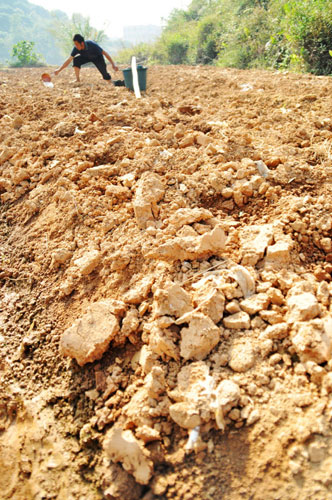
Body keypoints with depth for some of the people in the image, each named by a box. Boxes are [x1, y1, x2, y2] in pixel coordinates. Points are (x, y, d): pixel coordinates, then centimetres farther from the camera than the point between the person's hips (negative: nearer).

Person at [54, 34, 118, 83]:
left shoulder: (92, 45, -39)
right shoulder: (76, 48, -29)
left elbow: (104, 53, -29)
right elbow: (69, 60, -22)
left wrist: (113, 64, -30)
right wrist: (59, 70, -29)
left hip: (97, 58, -3)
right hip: (86, 57, 3)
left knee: (104, 72, -18)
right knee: (76, 60, -26)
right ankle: (77, 80, -13)